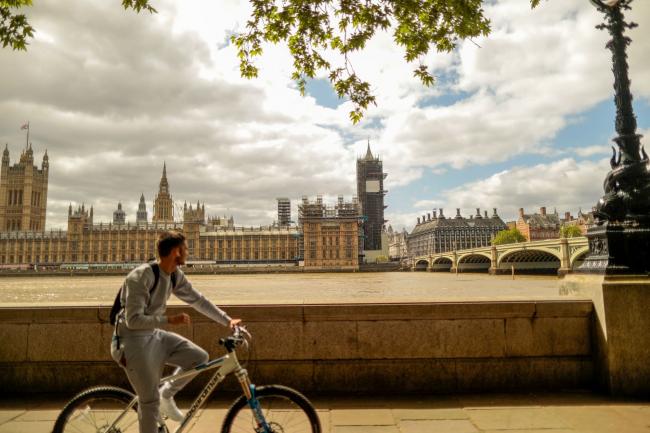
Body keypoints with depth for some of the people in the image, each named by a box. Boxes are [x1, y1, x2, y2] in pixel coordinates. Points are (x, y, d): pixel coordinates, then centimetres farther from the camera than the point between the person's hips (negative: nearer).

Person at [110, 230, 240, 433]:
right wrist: (170, 320, -26)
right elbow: (133, 320, -26)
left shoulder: (175, 275, -2)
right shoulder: (140, 277, -25)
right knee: (150, 399, -4)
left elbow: (198, 300, 6)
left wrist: (228, 320, 5)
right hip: (132, 340, -7)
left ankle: (166, 395, 17)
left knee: (200, 358, -3)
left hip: (155, 335, 7)